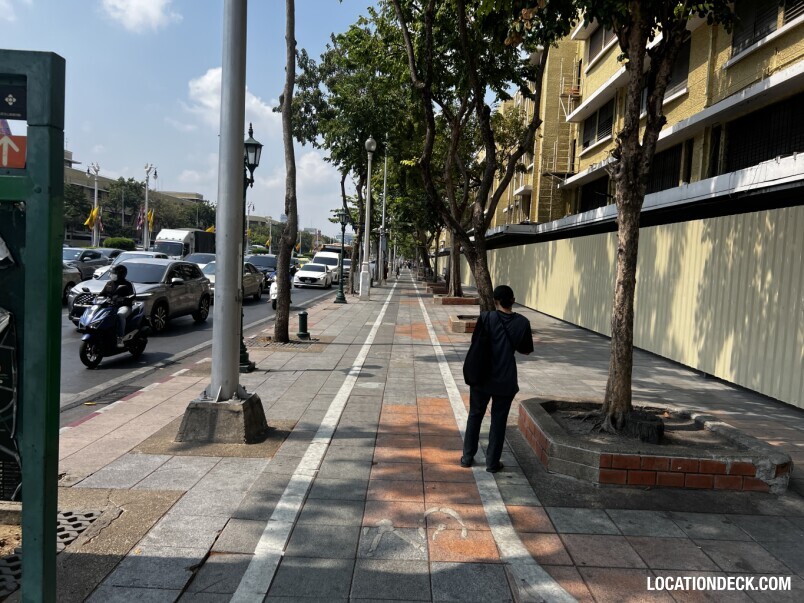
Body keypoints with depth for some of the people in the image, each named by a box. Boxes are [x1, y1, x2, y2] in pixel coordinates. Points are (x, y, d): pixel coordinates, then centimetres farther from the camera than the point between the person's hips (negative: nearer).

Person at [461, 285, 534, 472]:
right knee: (498, 420, 11)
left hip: (482, 376, 0)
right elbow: (526, 350, 6)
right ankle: (492, 462, 17)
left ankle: (467, 457, 24)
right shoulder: (522, 323, -5)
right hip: (505, 380, 0)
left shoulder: (486, 317, -10)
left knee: (475, 416, 15)